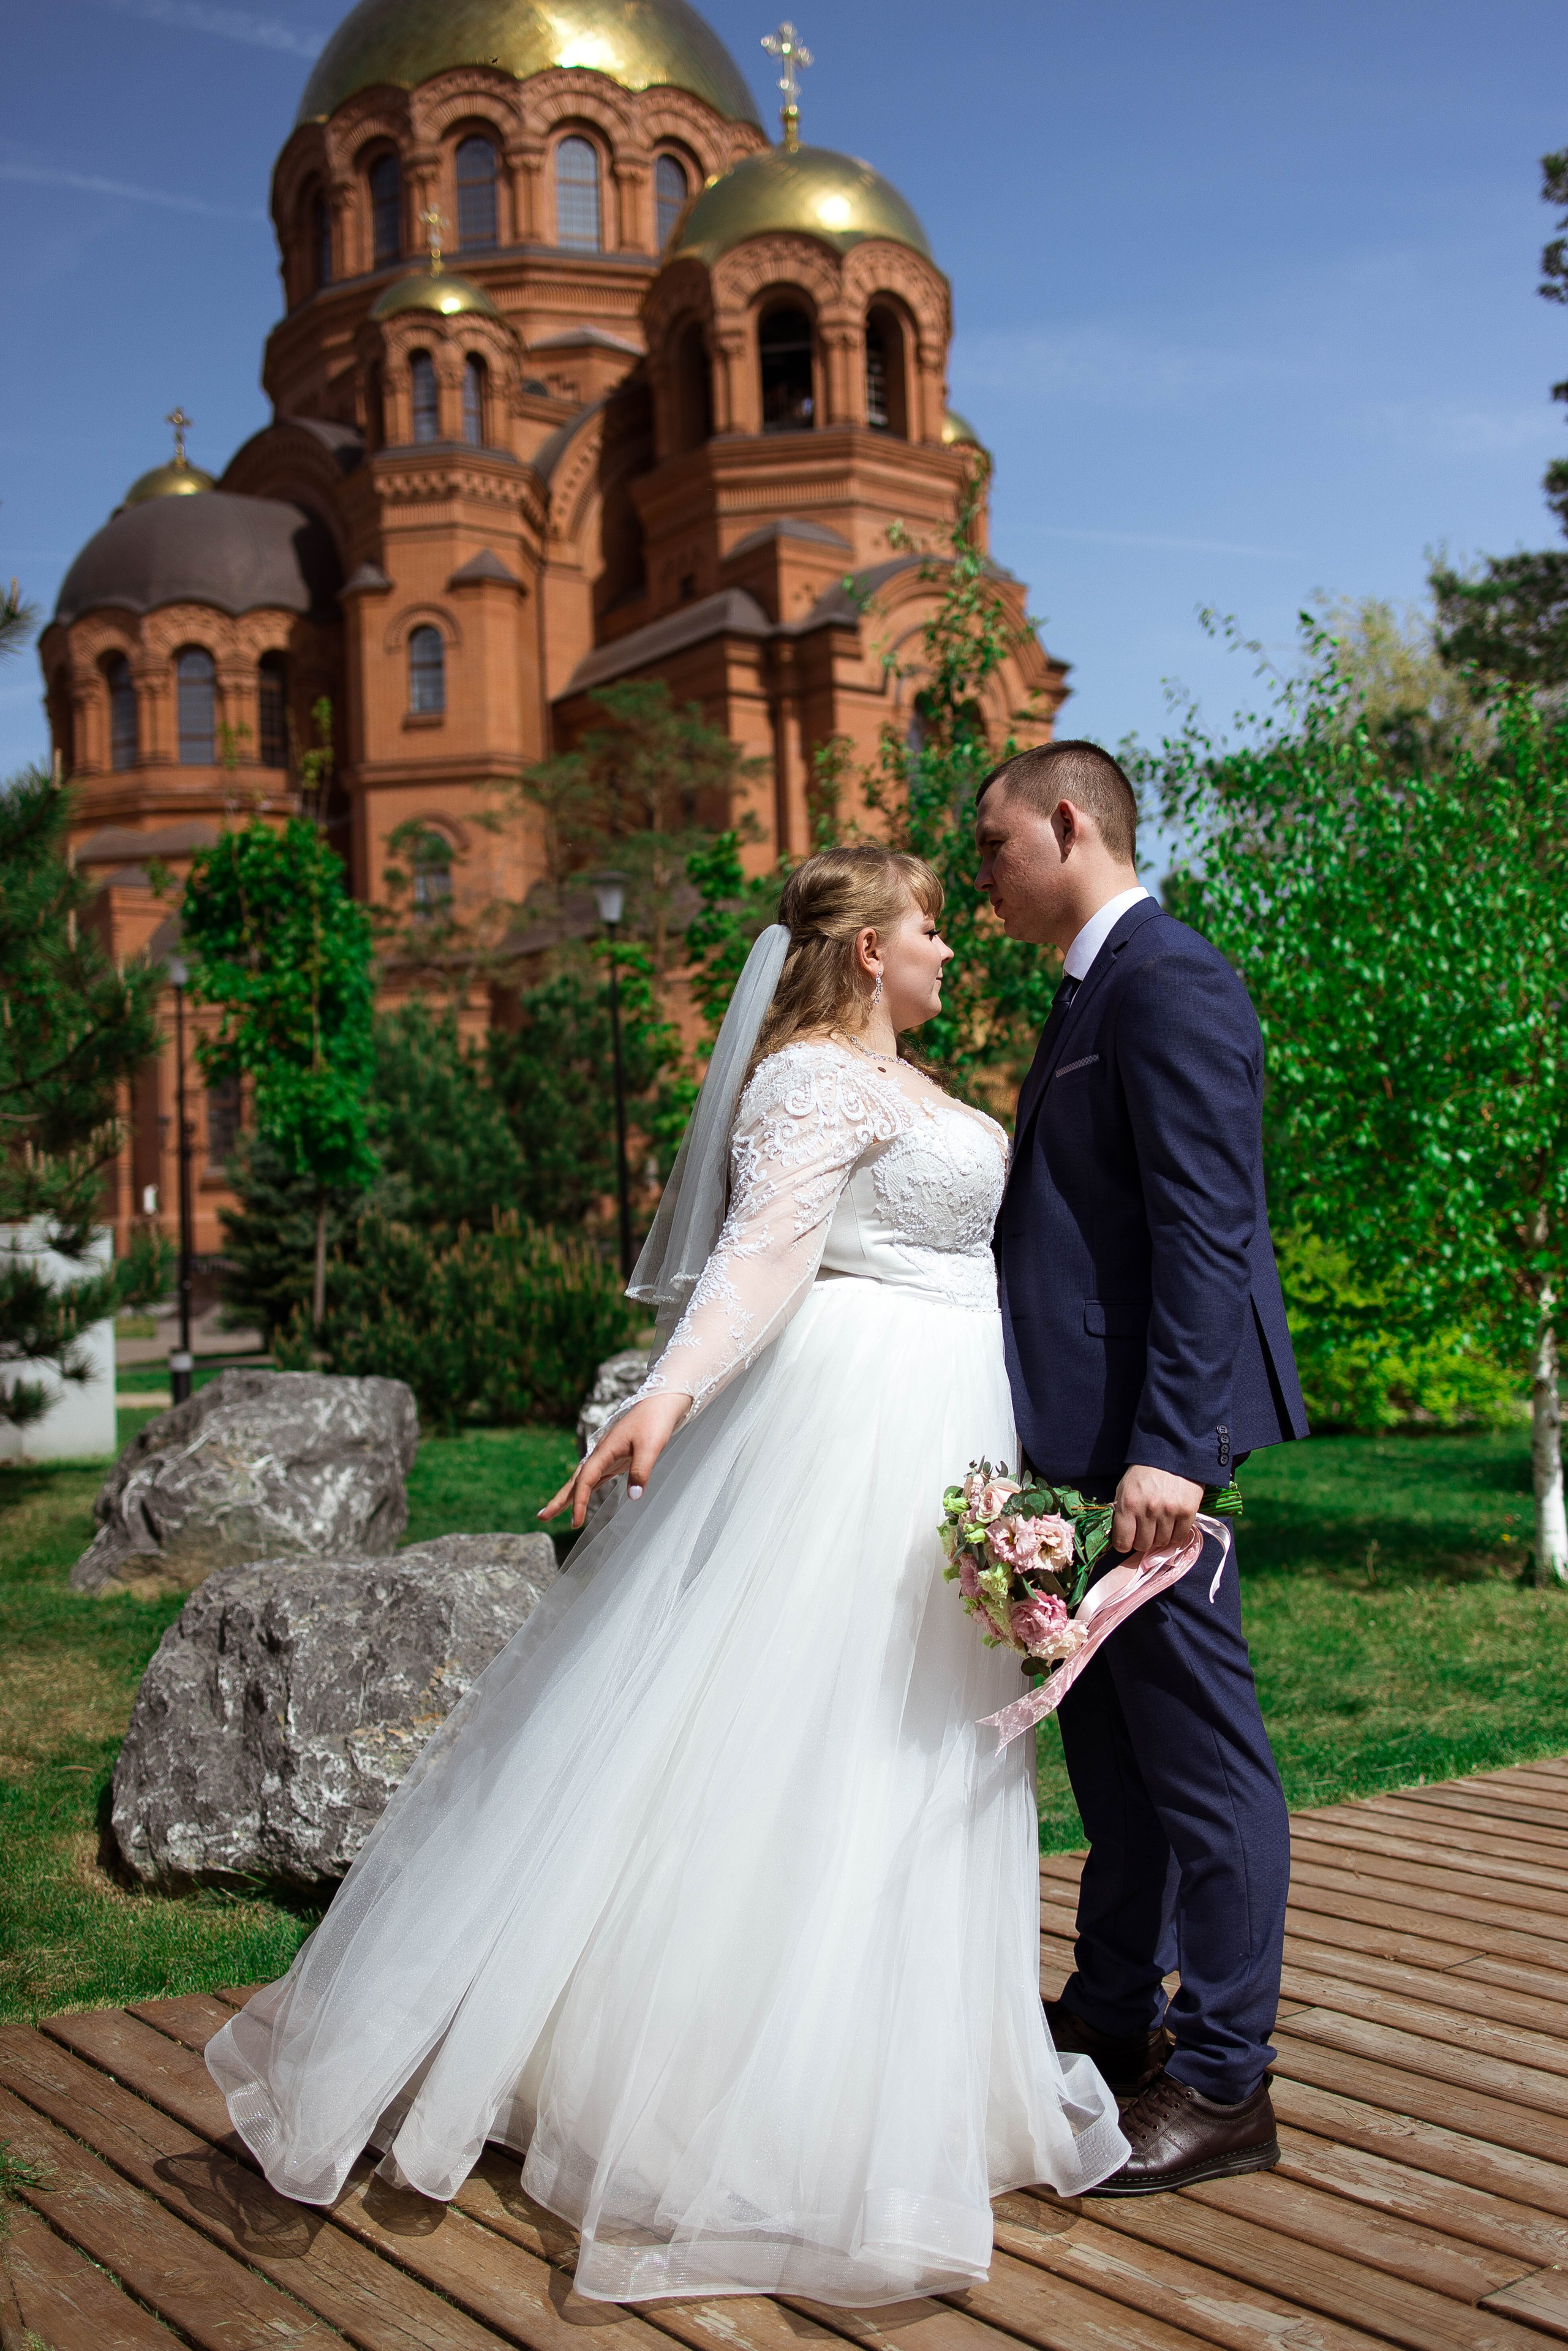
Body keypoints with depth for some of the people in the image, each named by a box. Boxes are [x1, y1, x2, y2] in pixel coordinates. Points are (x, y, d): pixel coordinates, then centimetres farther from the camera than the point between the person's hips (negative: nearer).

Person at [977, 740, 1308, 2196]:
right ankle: (1114, 2017, 33)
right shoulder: (1094, 992, 18)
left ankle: (1223, 2085, 11)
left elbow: (1207, 1233, -22)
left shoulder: (1170, 983, -14)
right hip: (1089, 1435, 10)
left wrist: (1165, 1448, -27)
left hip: (1156, 1438, -10)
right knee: (1110, 1743, 19)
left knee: (1200, 1749, 0)